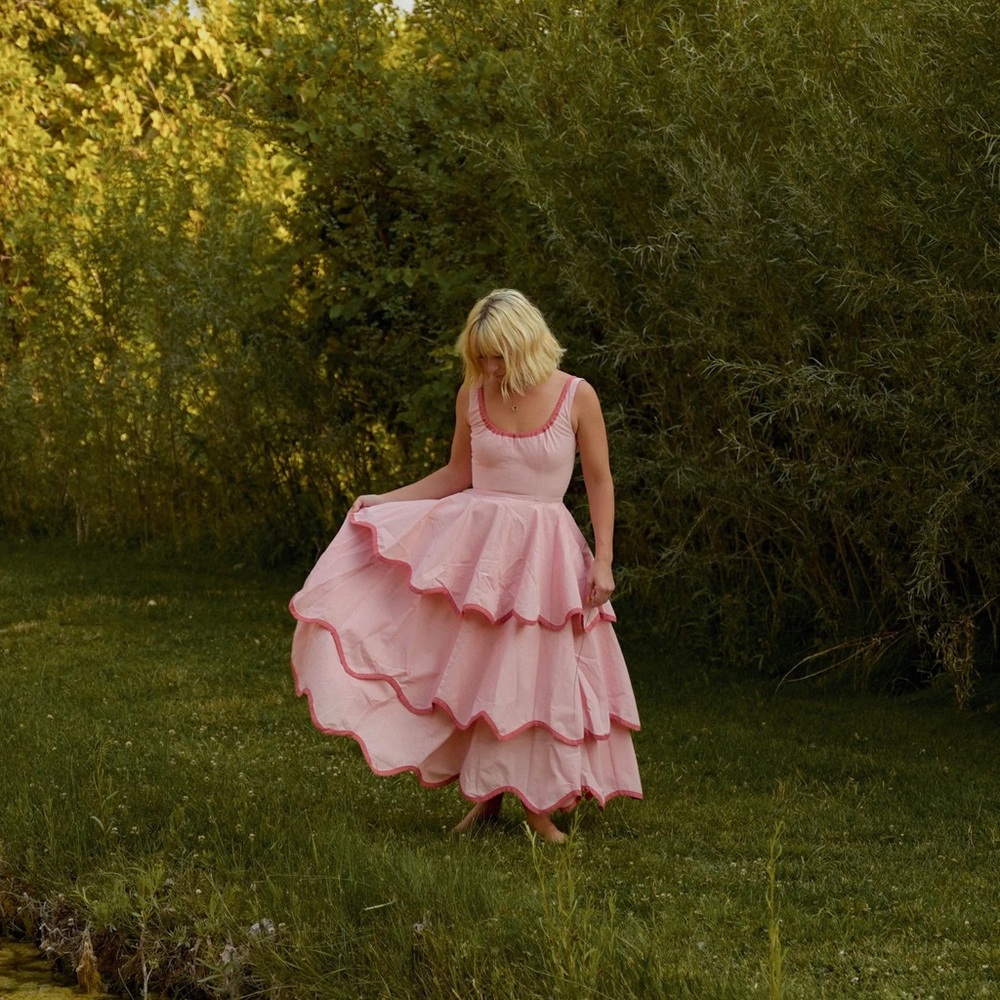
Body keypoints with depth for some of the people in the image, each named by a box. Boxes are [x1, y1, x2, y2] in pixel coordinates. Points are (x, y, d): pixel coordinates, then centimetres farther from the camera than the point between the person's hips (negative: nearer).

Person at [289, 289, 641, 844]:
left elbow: (599, 481, -1)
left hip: (544, 549, -2)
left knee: (538, 671, 1)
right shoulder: (473, 396, 0)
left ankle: (538, 803, 14)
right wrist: (383, 500, 6)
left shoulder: (576, 397, -8)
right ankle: (484, 792, 14)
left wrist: (603, 560, -7)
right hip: (474, 541, 2)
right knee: (471, 666, 0)